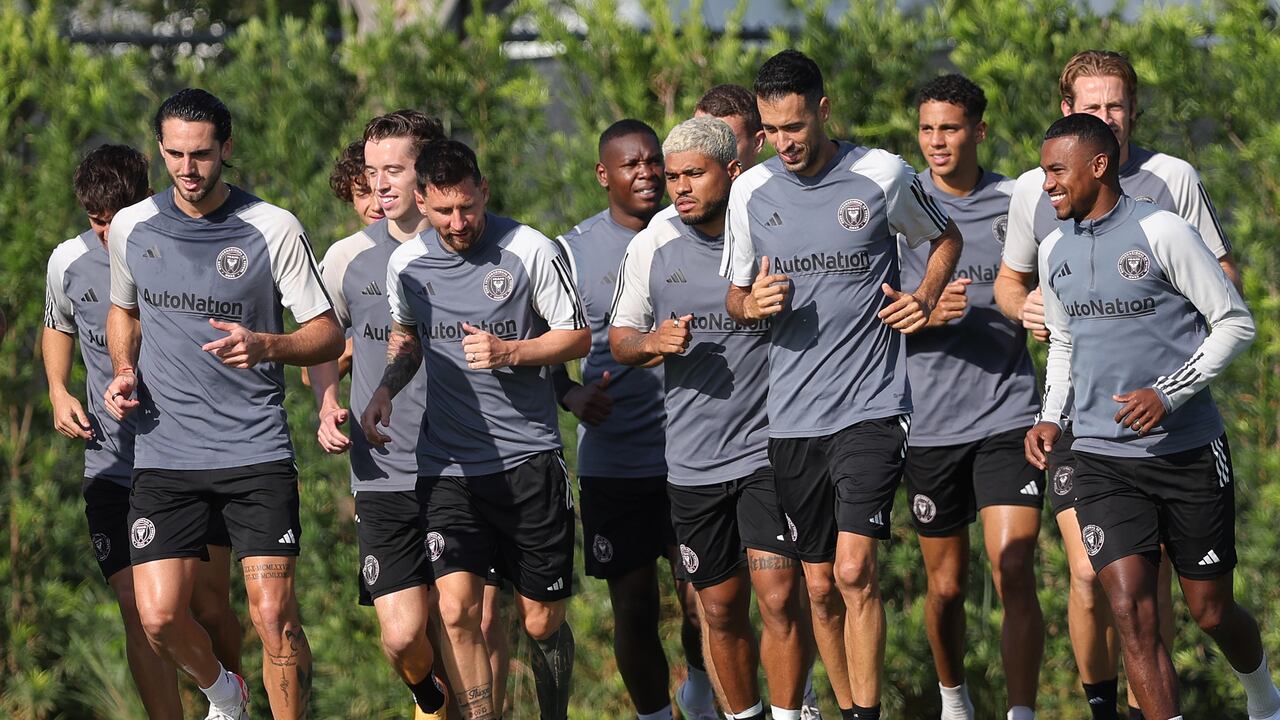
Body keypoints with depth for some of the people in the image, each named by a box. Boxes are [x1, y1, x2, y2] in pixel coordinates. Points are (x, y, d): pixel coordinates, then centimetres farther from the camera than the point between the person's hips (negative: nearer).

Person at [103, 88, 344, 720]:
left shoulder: (274, 230, -5)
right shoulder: (131, 228, 6)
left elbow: (328, 334, -2)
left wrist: (264, 347, -21)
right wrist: (124, 375, 5)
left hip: (256, 454, -3)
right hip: (164, 453, 3)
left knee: (274, 615, -12)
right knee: (159, 617, -5)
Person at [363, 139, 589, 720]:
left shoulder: (531, 251, -5)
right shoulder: (406, 264, 4)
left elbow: (577, 337, 1)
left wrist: (508, 352, -15)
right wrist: (384, 391, 5)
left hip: (529, 458, -2)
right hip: (447, 465, 2)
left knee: (542, 623, 4)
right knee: (456, 610, -17)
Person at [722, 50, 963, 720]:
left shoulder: (883, 176, -3)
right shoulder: (751, 191, 5)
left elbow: (945, 238, 16)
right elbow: (736, 295, 16)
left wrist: (924, 300, -2)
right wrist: (753, 304, -7)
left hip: (871, 406, -3)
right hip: (791, 414, 4)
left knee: (855, 570, -16)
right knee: (819, 585, 7)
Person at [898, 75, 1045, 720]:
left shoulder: (1017, 203, 4)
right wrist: (924, 314, -20)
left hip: (1008, 416, 0)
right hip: (928, 420, 0)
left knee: (1014, 574, -14)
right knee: (946, 585, 10)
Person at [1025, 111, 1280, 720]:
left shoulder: (1162, 232, -10)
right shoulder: (1054, 250, 8)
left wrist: (1168, 394, -17)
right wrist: (1050, 417, 7)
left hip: (1190, 451, -4)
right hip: (1102, 460, 4)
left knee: (1212, 611, 6)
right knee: (1129, 608, -13)